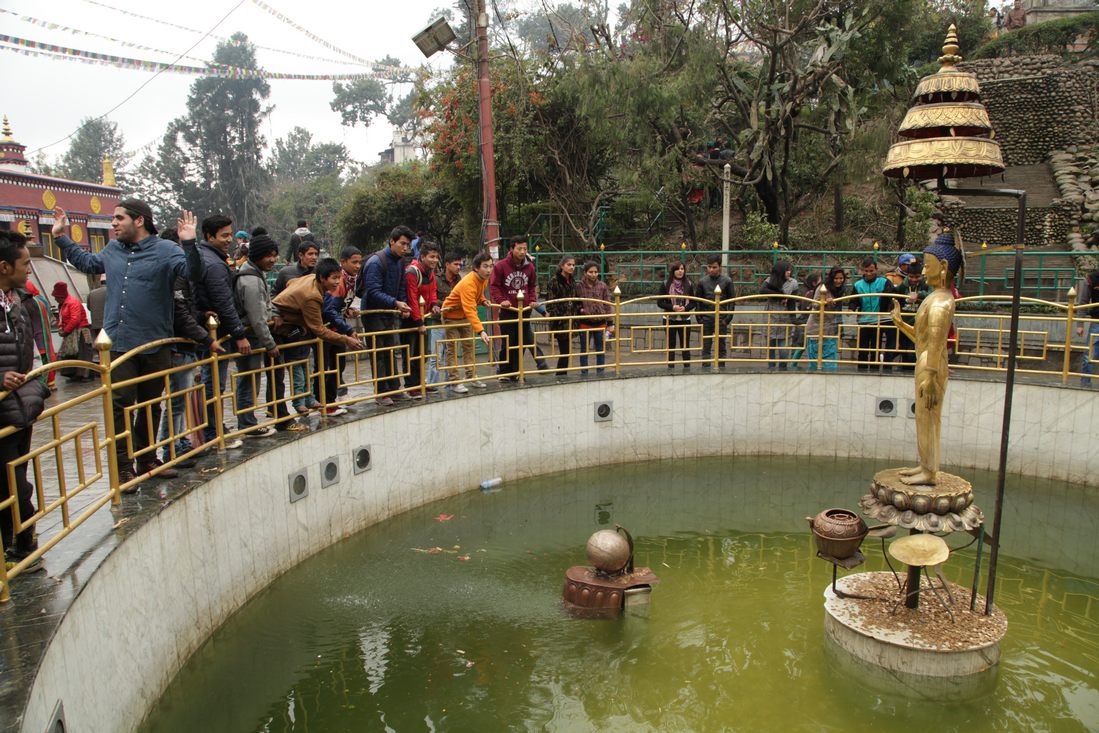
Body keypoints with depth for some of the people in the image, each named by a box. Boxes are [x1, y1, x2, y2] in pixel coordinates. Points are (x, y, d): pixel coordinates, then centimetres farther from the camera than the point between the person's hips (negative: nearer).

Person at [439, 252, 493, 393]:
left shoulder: (484, 278, -8)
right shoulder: (468, 283, -35)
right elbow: (470, 310, -44)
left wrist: (483, 300, -7)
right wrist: (481, 331, -52)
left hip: (465, 316, 8)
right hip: (451, 315, -8)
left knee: (469, 347, 10)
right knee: (452, 350, -5)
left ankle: (472, 378, 16)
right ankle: (454, 383, -3)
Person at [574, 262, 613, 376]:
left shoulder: (602, 286, 0)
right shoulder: (578, 286, -6)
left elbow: (607, 305, 3)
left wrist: (610, 323, 2)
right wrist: (580, 309, -13)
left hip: (600, 323, 2)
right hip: (585, 323, -2)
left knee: (601, 350, 10)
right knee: (584, 350, 8)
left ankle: (600, 373, 21)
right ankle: (584, 374, 18)